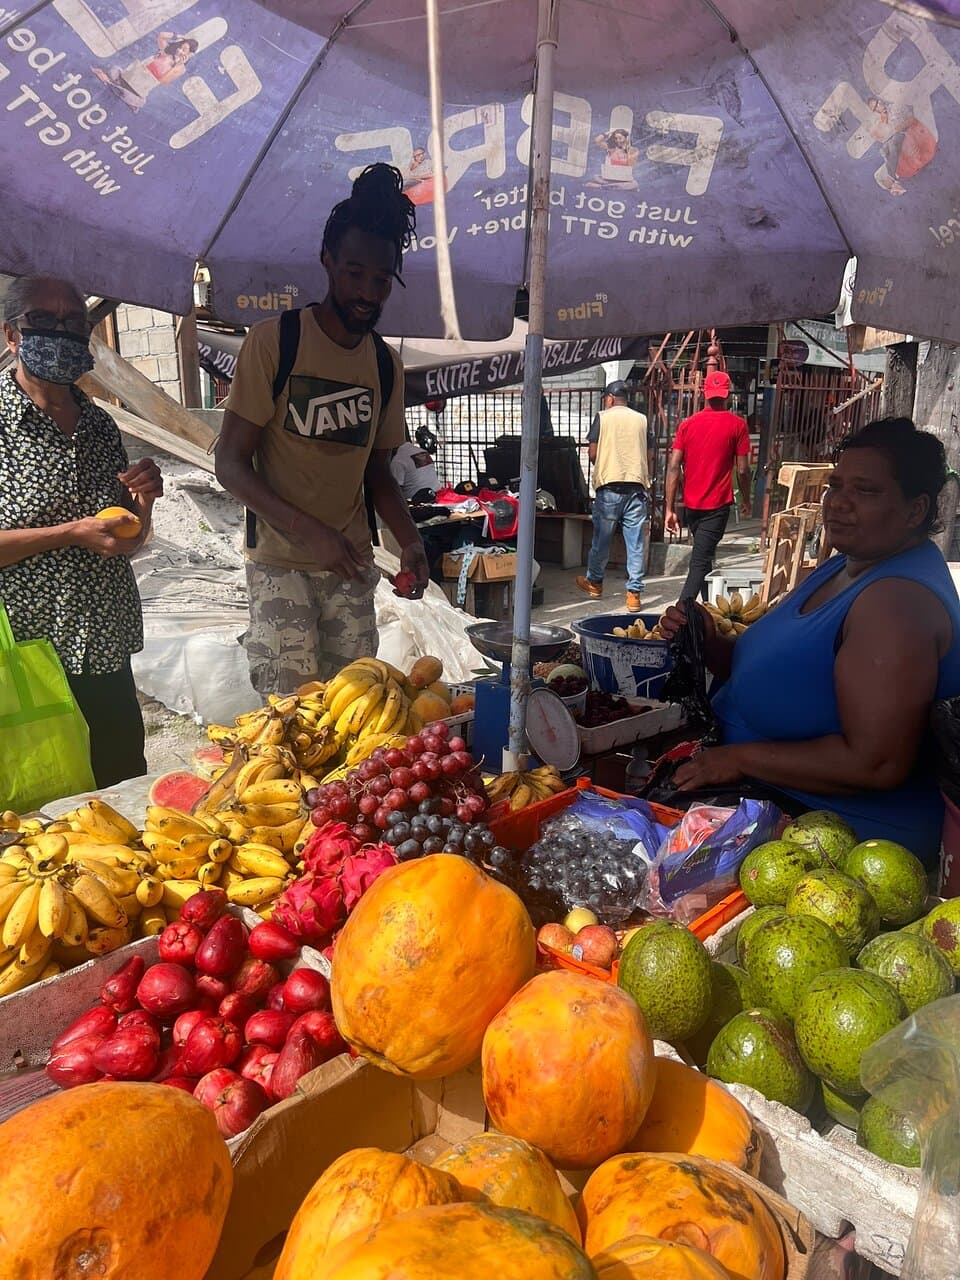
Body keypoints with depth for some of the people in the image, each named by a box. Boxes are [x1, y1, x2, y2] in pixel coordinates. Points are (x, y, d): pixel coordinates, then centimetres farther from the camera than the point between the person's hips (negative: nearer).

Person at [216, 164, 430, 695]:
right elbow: (231, 464, -9)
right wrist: (309, 531, -23)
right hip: (280, 563, -4)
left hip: (351, 568, 5)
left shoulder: (385, 364, 10)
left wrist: (409, 540, -2)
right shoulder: (274, 341, -6)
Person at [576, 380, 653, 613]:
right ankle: (634, 593, 0)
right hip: (637, 486, 2)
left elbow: (593, 454, 0)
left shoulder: (602, 417, 2)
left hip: (609, 485, -2)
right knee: (635, 542, 1)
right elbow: (648, 456, 10)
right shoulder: (642, 419, 10)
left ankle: (594, 582, 29)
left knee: (602, 537, 13)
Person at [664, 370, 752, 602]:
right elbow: (743, 470, -4)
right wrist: (746, 500, 12)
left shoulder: (687, 424, 4)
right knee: (700, 560, -7)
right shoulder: (737, 425, -4)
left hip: (691, 504, 4)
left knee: (703, 556, 21)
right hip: (718, 505, -4)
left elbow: (673, 467, -3)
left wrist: (670, 508, -1)